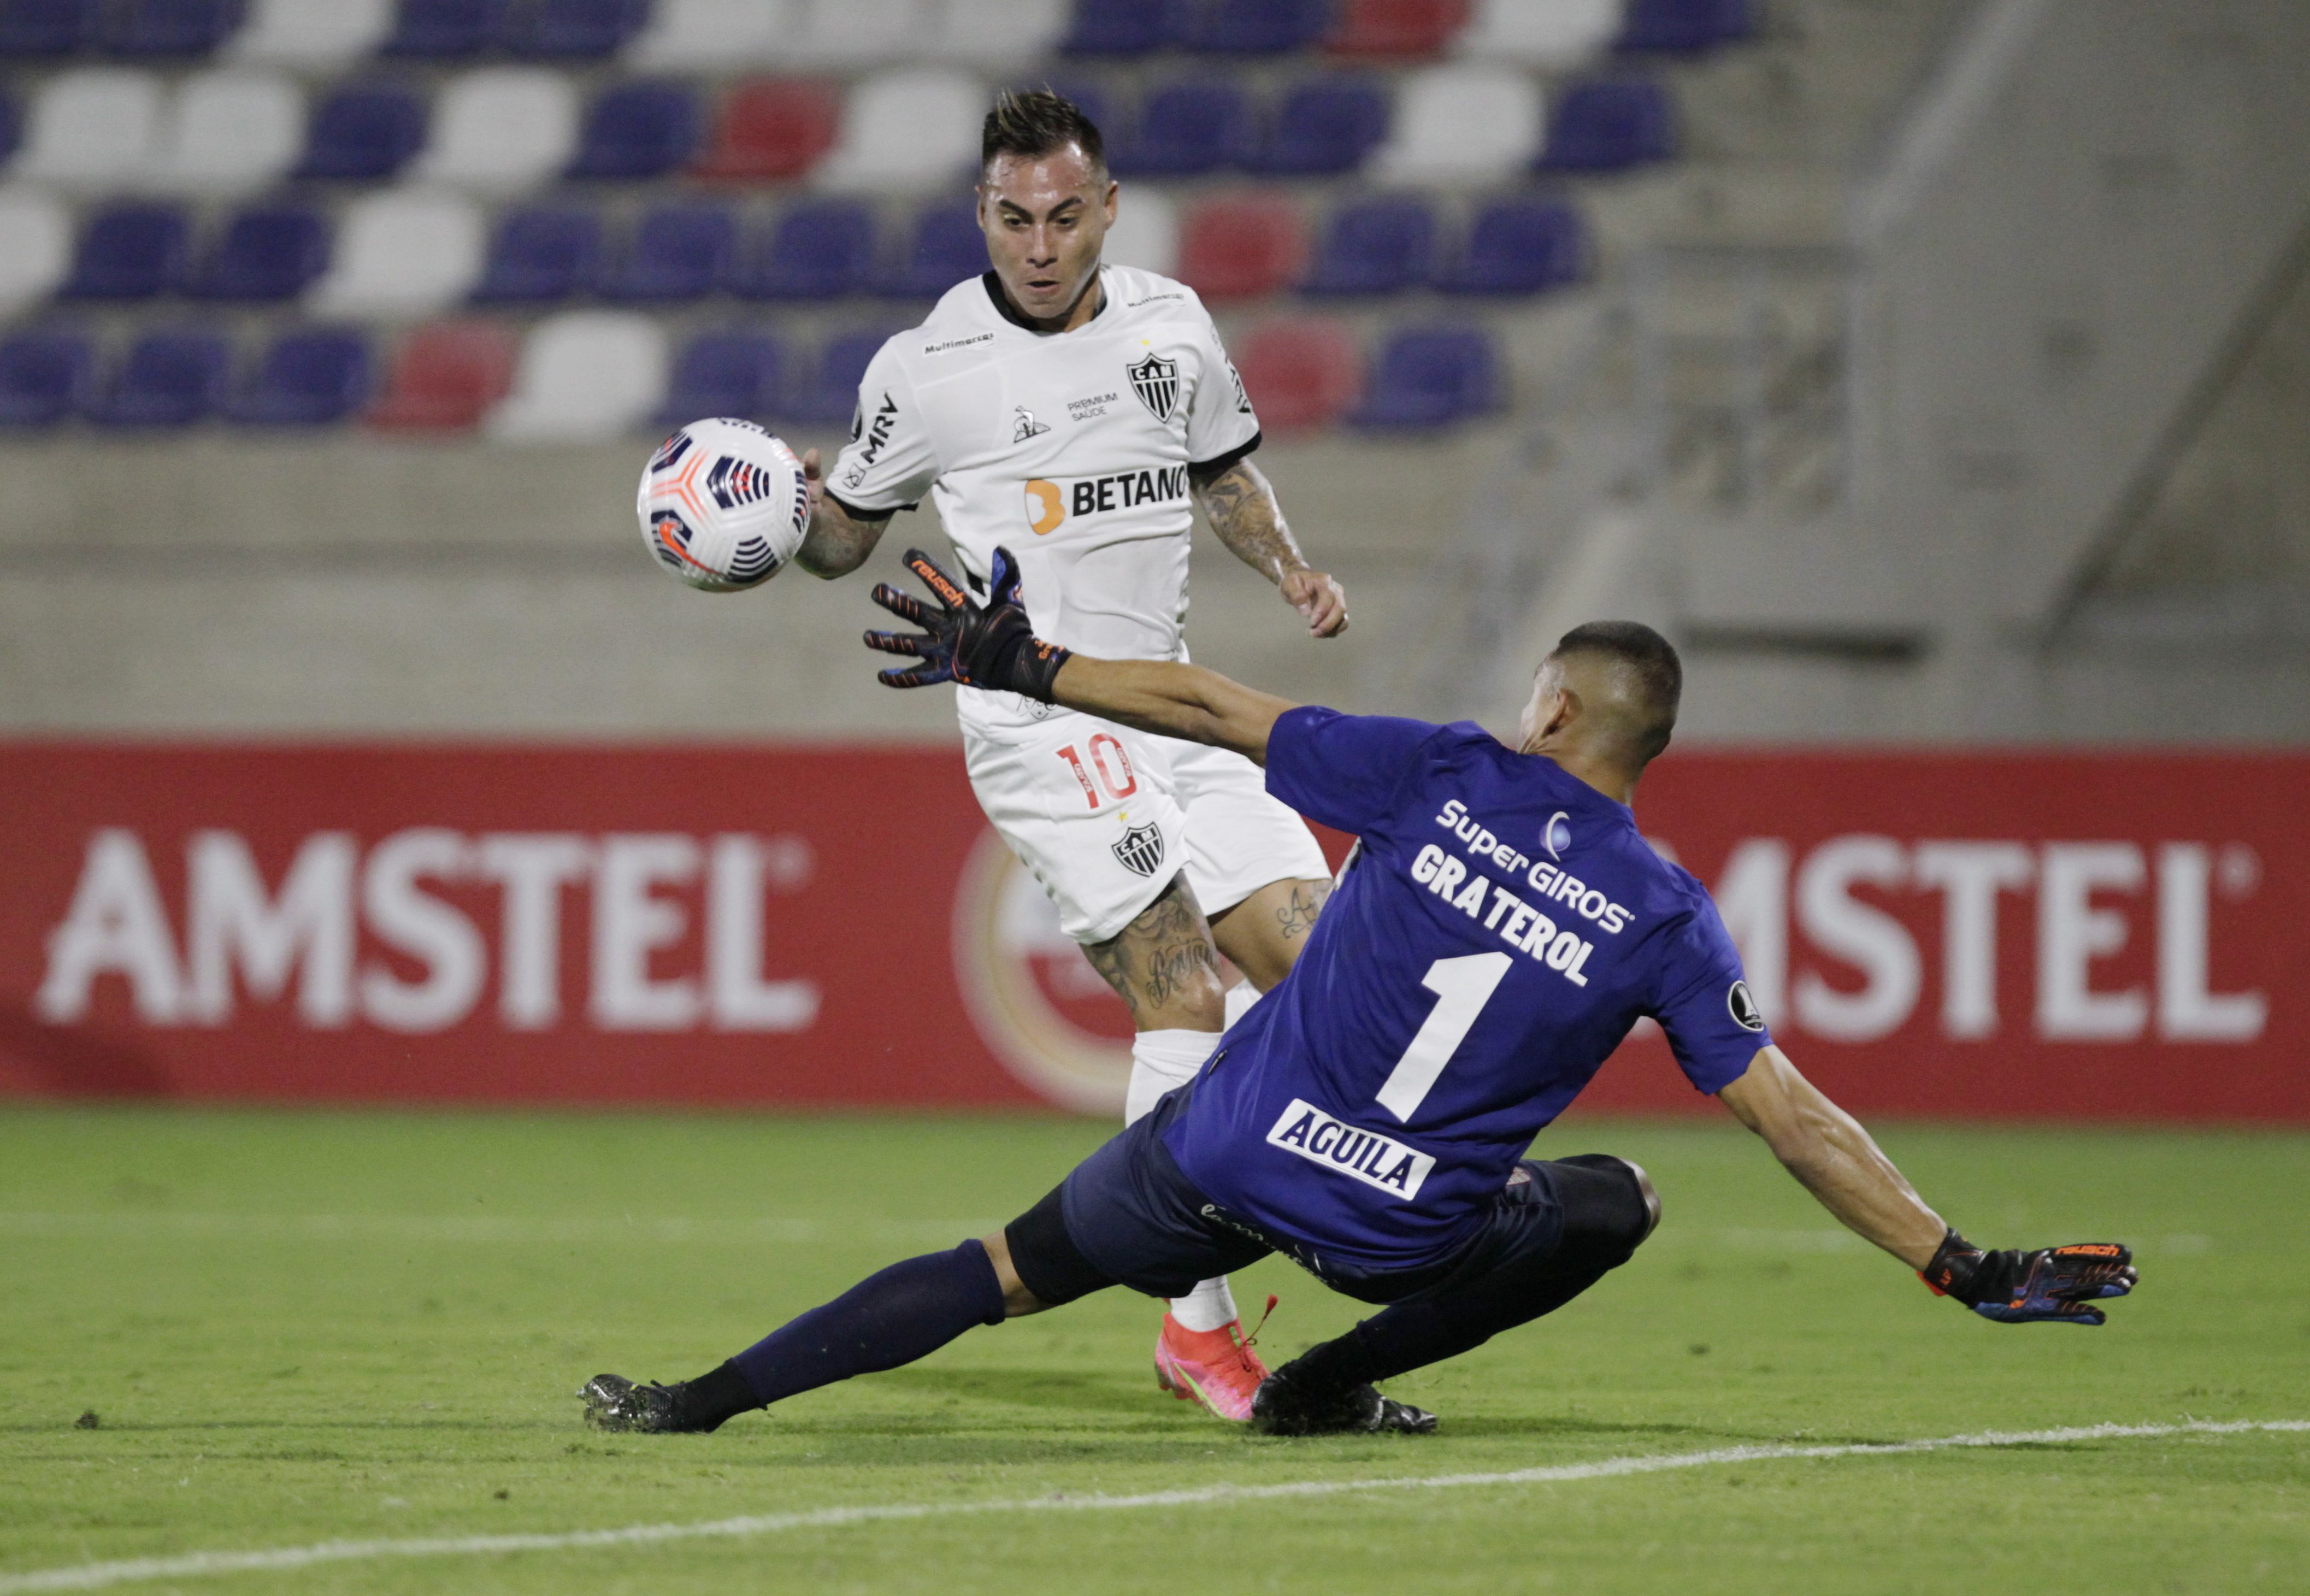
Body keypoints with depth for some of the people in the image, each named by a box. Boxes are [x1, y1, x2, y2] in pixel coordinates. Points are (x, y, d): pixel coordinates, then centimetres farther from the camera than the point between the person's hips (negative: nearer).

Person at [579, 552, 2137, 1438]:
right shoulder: (1665, 917, -6)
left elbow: (1214, 709, -1)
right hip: (1402, 1227, -1)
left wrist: (1024, 666, 7)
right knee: (1617, 1200, 24)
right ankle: (1329, 1386, 18)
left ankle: (704, 1399, 16)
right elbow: (1799, 1123, -8)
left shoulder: (1440, 775, -4)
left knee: (1005, 1274, 21)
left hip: (1228, 1155, 1)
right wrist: (1970, 1270, -3)